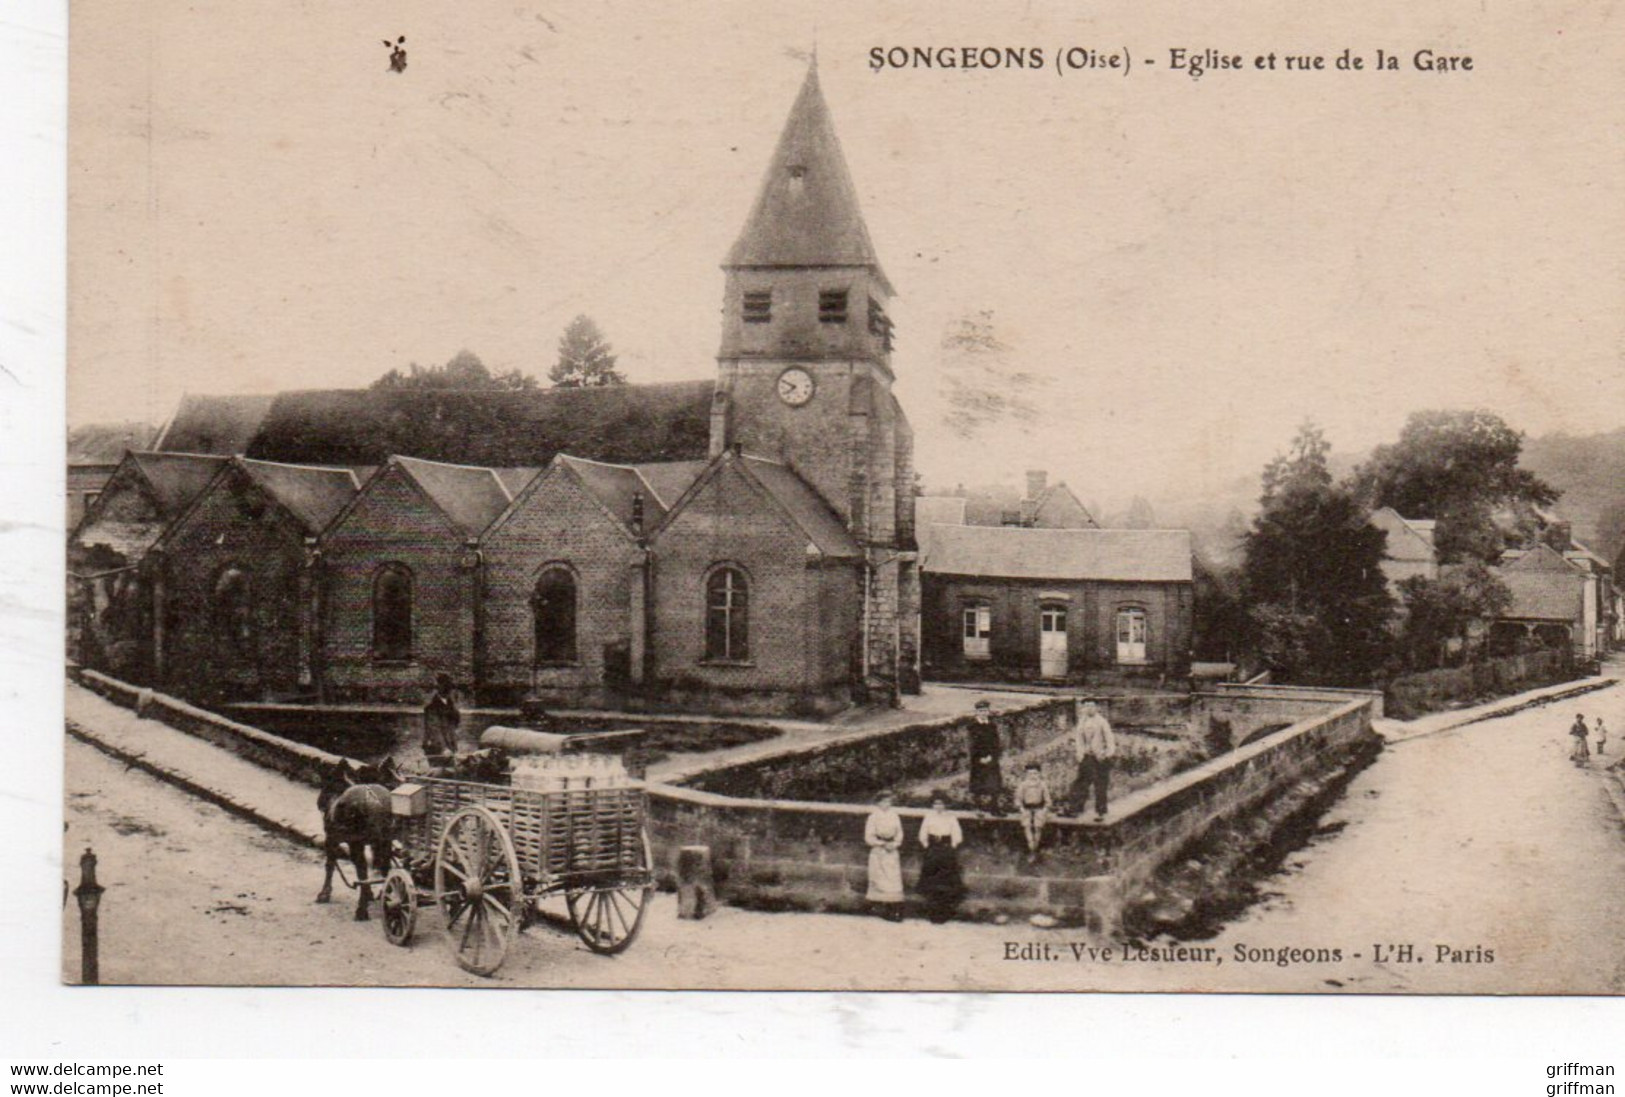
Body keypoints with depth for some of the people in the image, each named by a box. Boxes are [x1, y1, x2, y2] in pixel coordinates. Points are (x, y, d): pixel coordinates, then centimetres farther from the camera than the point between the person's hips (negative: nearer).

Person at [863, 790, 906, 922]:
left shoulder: (895, 816, 7)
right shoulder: (873, 817, -3)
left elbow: (899, 834, 10)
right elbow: (868, 837, -5)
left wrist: (895, 844, -10)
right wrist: (883, 843, -15)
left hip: (892, 853, 3)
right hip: (878, 853, -3)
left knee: (894, 880, -4)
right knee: (879, 880, -3)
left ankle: (895, 910, -5)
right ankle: (880, 906, 3)